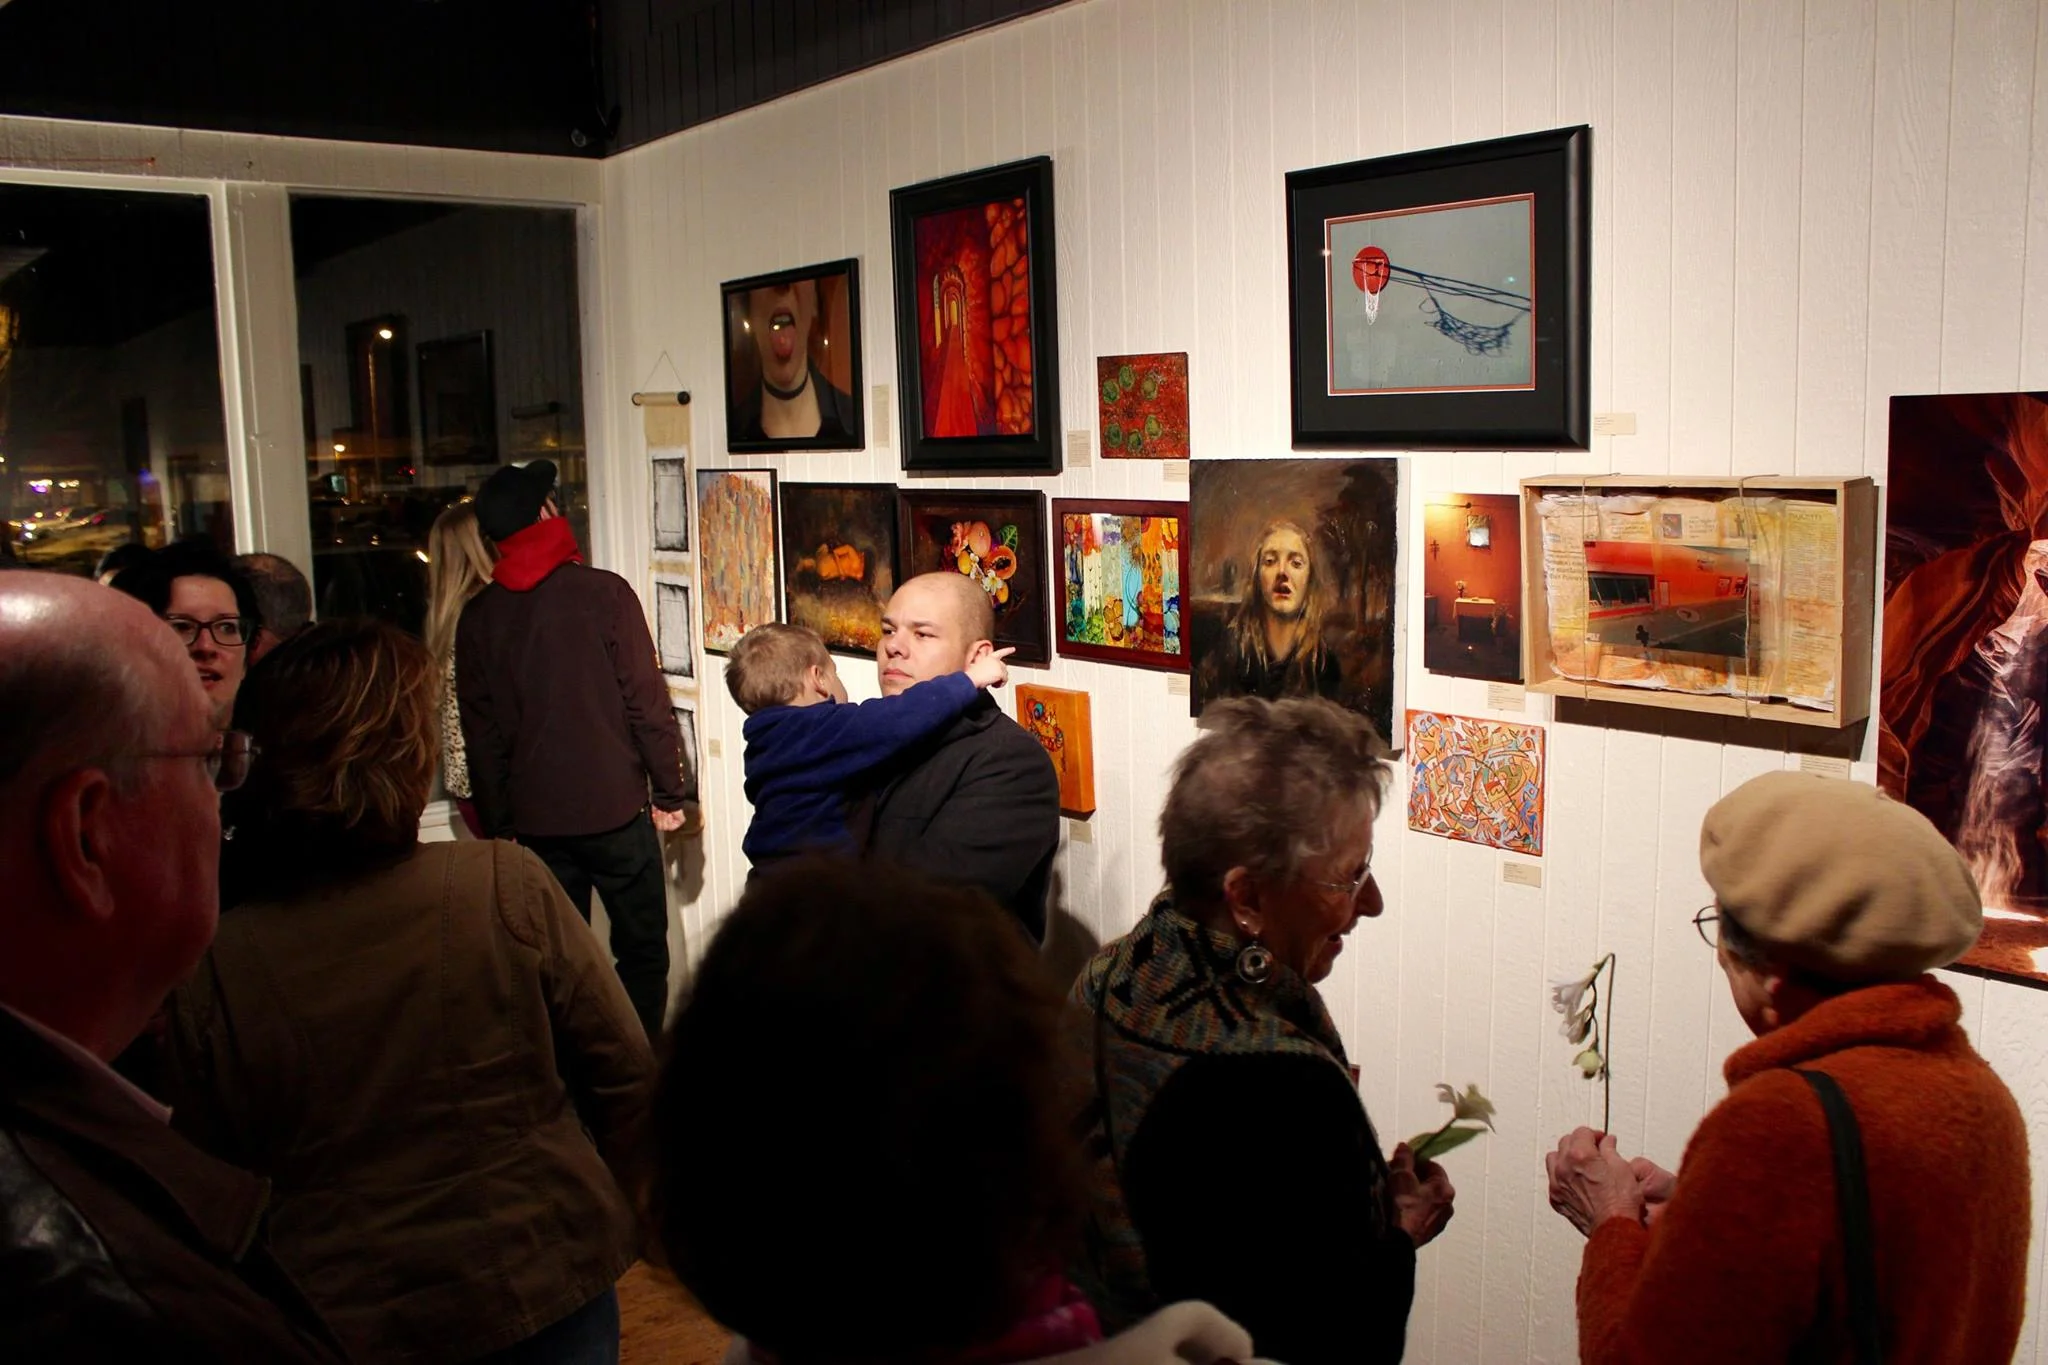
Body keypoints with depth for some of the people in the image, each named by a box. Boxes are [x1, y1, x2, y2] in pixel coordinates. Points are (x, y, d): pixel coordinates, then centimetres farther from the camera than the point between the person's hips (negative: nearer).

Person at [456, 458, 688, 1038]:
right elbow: (646, 701, -9)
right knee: (641, 953, 8)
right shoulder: (603, 593, -9)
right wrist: (669, 792, 0)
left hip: (533, 817, 4)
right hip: (615, 809, -3)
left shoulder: (478, 616, 3)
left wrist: (498, 825, 13)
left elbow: (479, 732, 5)